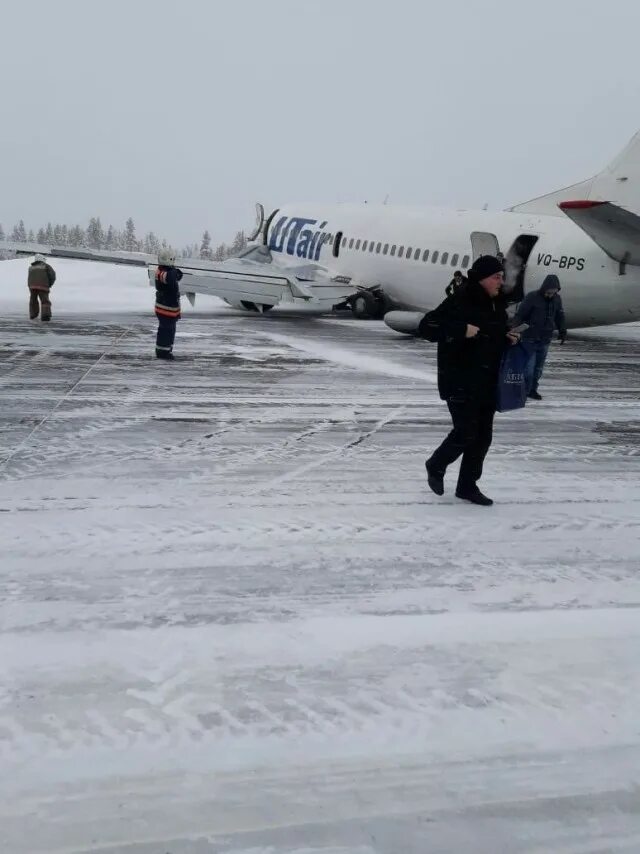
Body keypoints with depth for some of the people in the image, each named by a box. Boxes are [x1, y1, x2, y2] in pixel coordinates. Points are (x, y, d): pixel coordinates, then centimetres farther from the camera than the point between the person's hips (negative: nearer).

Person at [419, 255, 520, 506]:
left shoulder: (497, 305, 11)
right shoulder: (459, 302, -14)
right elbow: (426, 327, -20)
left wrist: (509, 339, 3)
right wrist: (462, 330, -26)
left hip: (487, 382, 8)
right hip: (459, 382, -8)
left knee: (483, 436, 8)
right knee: (465, 433, -7)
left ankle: (467, 485, 21)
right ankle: (436, 466, 21)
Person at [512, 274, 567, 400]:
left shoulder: (557, 299, 4)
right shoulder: (532, 297, -12)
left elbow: (560, 316, 18)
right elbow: (519, 315, -12)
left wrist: (562, 331, 11)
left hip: (545, 340, 5)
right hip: (530, 339, -5)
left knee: (539, 367, 10)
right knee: (528, 366, -7)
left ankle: (532, 389, 21)